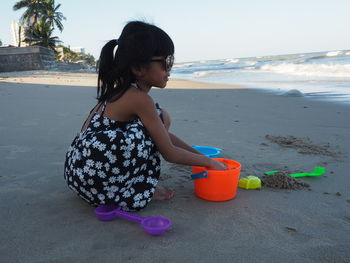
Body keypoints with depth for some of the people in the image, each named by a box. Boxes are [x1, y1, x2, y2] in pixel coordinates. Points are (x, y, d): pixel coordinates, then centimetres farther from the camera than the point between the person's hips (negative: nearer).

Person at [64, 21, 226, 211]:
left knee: (159, 123, 16)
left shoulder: (120, 91, 12)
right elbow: (170, 153, -11)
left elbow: (166, 137, 17)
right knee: (160, 117, -11)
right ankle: (139, 189, -3)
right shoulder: (139, 99, -16)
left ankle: (136, 185, 11)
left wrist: (201, 156, 18)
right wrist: (209, 162, 3)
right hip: (96, 178, -9)